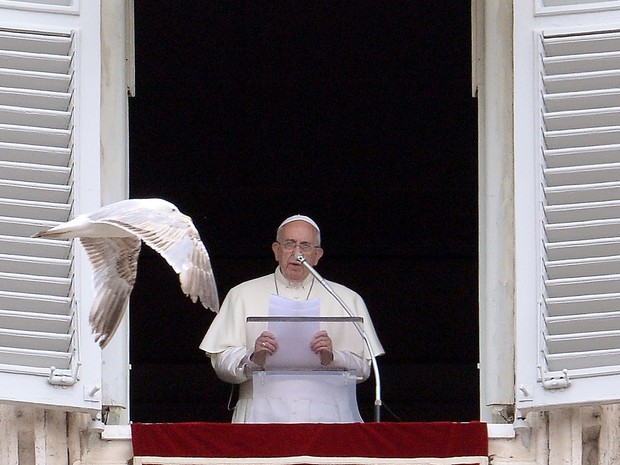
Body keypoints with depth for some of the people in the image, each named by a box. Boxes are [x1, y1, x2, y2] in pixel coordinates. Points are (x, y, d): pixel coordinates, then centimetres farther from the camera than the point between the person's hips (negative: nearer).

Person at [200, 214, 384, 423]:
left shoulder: (347, 300, 18)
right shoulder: (243, 295, 16)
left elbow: (363, 368, 10)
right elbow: (221, 363, 7)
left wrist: (332, 359, -8)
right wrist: (253, 358, -11)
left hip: (323, 416, 0)